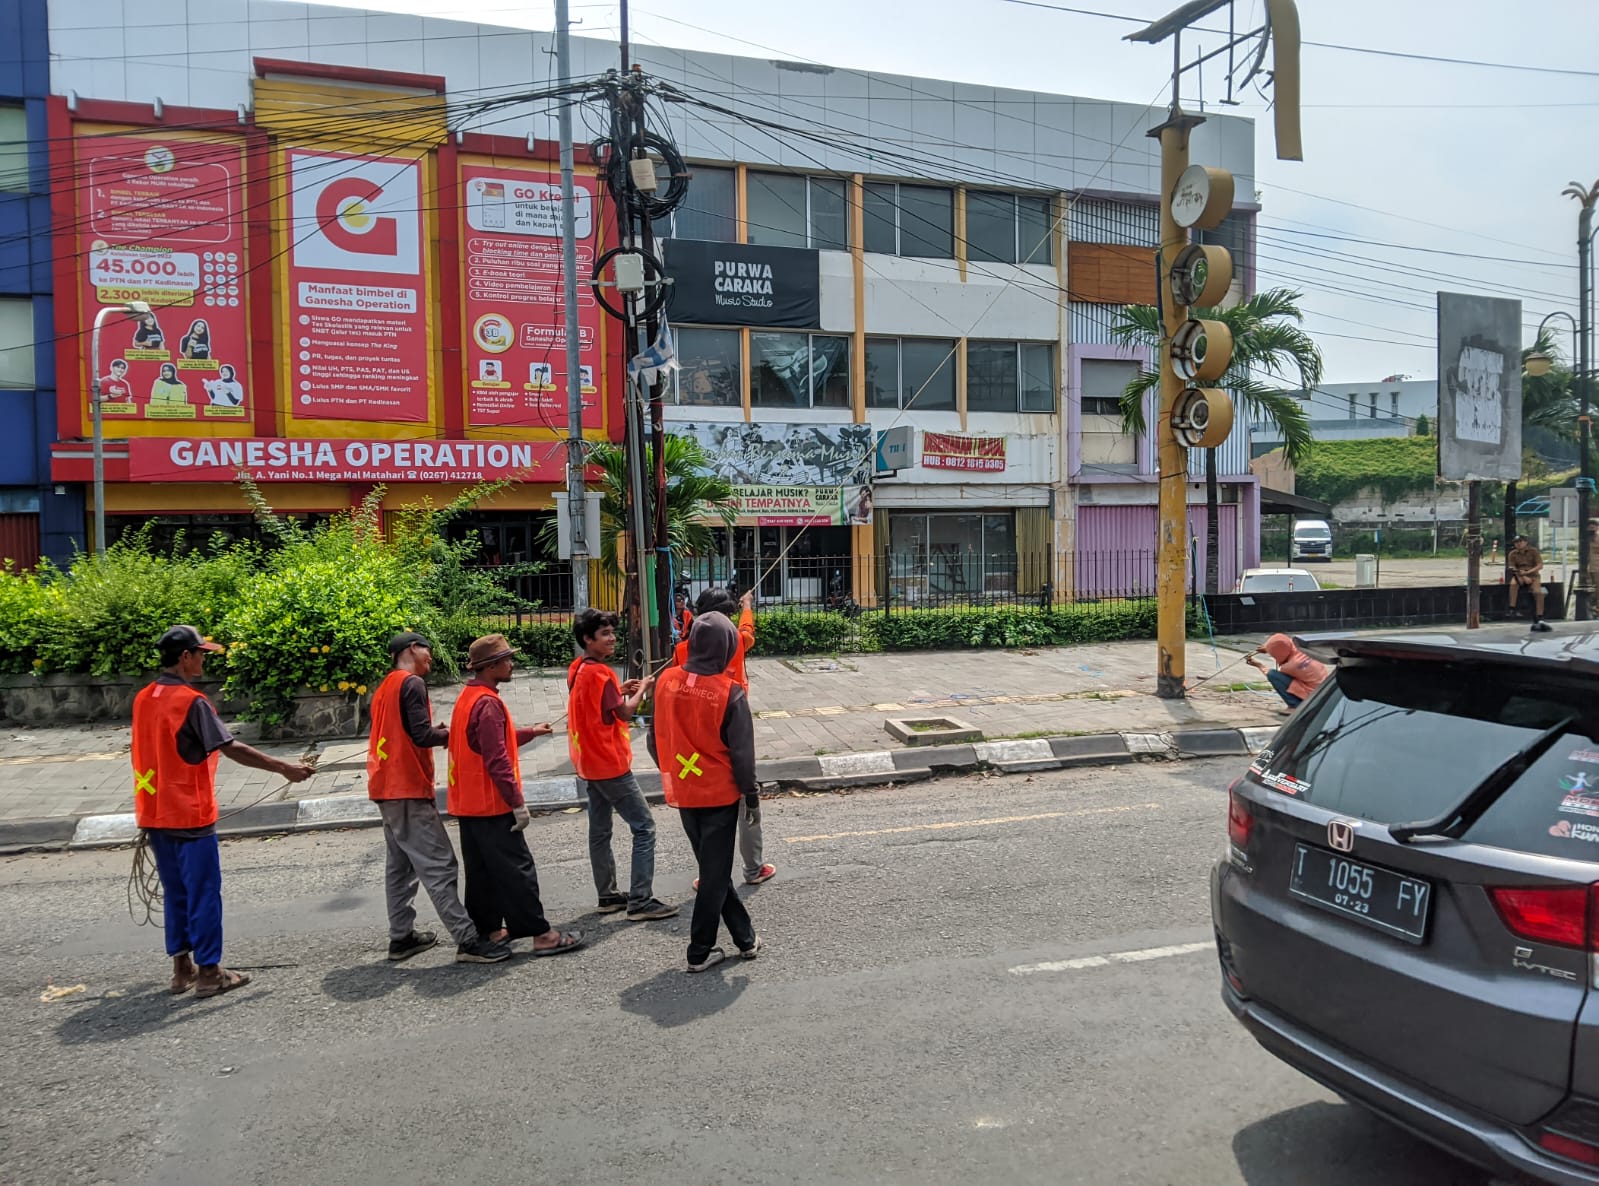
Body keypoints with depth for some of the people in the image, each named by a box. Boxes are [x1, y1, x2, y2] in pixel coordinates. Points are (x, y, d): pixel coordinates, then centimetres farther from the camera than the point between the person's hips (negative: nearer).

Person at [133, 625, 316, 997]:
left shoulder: (143, 699, 7)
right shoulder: (191, 702, -16)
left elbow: (154, 753, 15)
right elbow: (233, 749, -20)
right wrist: (286, 768, -16)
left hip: (155, 815, 8)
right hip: (190, 816, -8)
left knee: (175, 893, 15)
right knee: (203, 893, 1)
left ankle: (181, 969, 22)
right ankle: (208, 972, 7)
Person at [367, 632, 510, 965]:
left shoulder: (385, 687, 15)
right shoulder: (412, 683, -12)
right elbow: (422, 735, -20)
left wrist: (437, 731, 9)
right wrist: (451, 732, -4)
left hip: (387, 788, 10)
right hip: (409, 790, -10)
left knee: (401, 864, 15)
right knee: (439, 866, -10)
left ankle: (401, 937, 19)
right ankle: (468, 941, -10)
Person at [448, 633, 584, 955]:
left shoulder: (468, 697, 11)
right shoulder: (488, 703, -19)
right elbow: (497, 761, -23)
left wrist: (529, 733, 26)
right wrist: (517, 803, -20)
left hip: (468, 804, 10)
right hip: (492, 806, -10)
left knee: (481, 870, 15)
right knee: (516, 869, -4)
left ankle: (488, 930, 22)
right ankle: (541, 935, 1)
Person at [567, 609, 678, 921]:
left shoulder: (577, 669, 7)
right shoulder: (599, 672, -20)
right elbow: (625, 712, -19)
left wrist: (620, 690, 8)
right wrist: (642, 689, -4)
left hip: (591, 764, 9)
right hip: (611, 765, -9)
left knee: (599, 832, 14)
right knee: (644, 827, -5)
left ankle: (607, 895, 23)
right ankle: (640, 902, -6)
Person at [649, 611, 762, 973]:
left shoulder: (666, 681, -6)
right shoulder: (730, 693, -18)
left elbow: (656, 739, 4)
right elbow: (742, 752, -14)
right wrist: (750, 793, -1)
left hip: (682, 792, 5)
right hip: (719, 793, -5)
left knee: (712, 866, 18)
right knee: (715, 871, 8)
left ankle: (744, 937, 29)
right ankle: (700, 951, 14)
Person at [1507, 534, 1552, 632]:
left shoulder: (1533, 551, 4)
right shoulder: (1513, 554, 6)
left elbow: (1540, 565, -5)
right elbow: (1512, 568, -3)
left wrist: (1527, 572, -20)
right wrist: (1523, 577, -17)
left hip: (1533, 575, 0)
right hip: (1519, 576, 1)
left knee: (1538, 592, -27)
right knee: (1513, 583, -35)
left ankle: (1539, 618, -25)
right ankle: (1512, 608, -36)